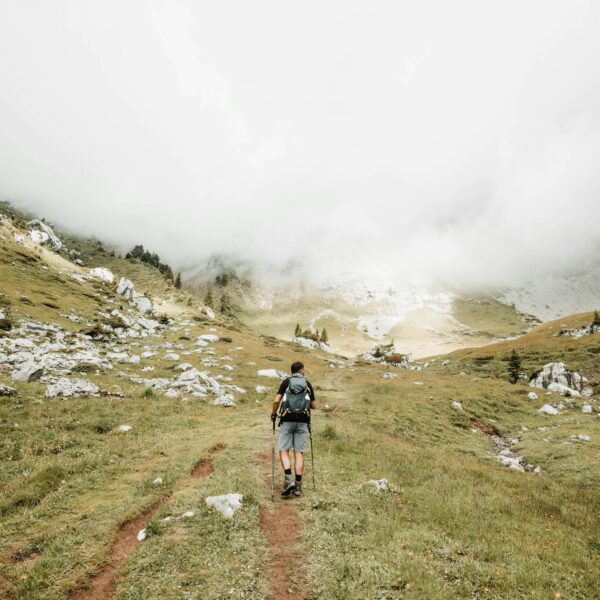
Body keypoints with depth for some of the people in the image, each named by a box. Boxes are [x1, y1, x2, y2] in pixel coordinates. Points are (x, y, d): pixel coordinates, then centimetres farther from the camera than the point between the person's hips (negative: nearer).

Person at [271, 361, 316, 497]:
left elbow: (277, 400, -6)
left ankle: (288, 479, -14)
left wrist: (273, 413, 10)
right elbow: (314, 406, 13)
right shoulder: (307, 383, 10)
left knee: (284, 451, 4)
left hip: (287, 420, -1)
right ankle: (298, 486, 4)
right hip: (302, 421, 2)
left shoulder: (286, 381, 4)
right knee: (299, 452, 4)